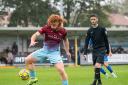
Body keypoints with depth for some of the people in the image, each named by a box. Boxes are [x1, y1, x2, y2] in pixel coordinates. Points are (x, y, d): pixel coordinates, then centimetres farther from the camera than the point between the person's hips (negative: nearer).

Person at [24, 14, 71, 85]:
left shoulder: (63, 31, -12)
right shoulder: (46, 28, -15)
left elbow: (65, 40, 8)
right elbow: (36, 34, -23)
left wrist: (67, 52, 11)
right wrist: (32, 41, -44)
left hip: (55, 52, -2)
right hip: (44, 50, 2)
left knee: (61, 70, -19)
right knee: (27, 60, 1)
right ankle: (33, 78, 20)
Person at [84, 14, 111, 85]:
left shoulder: (102, 29, -3)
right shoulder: (89, 31, 4)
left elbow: (106, 40, 3)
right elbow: (86, 42, 4)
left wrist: (107, 51, 6)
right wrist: (85, 53, -4)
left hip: (101, 50, -4)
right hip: (94, 50, 4)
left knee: (97, 65, -19)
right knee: (96, 67, 4)